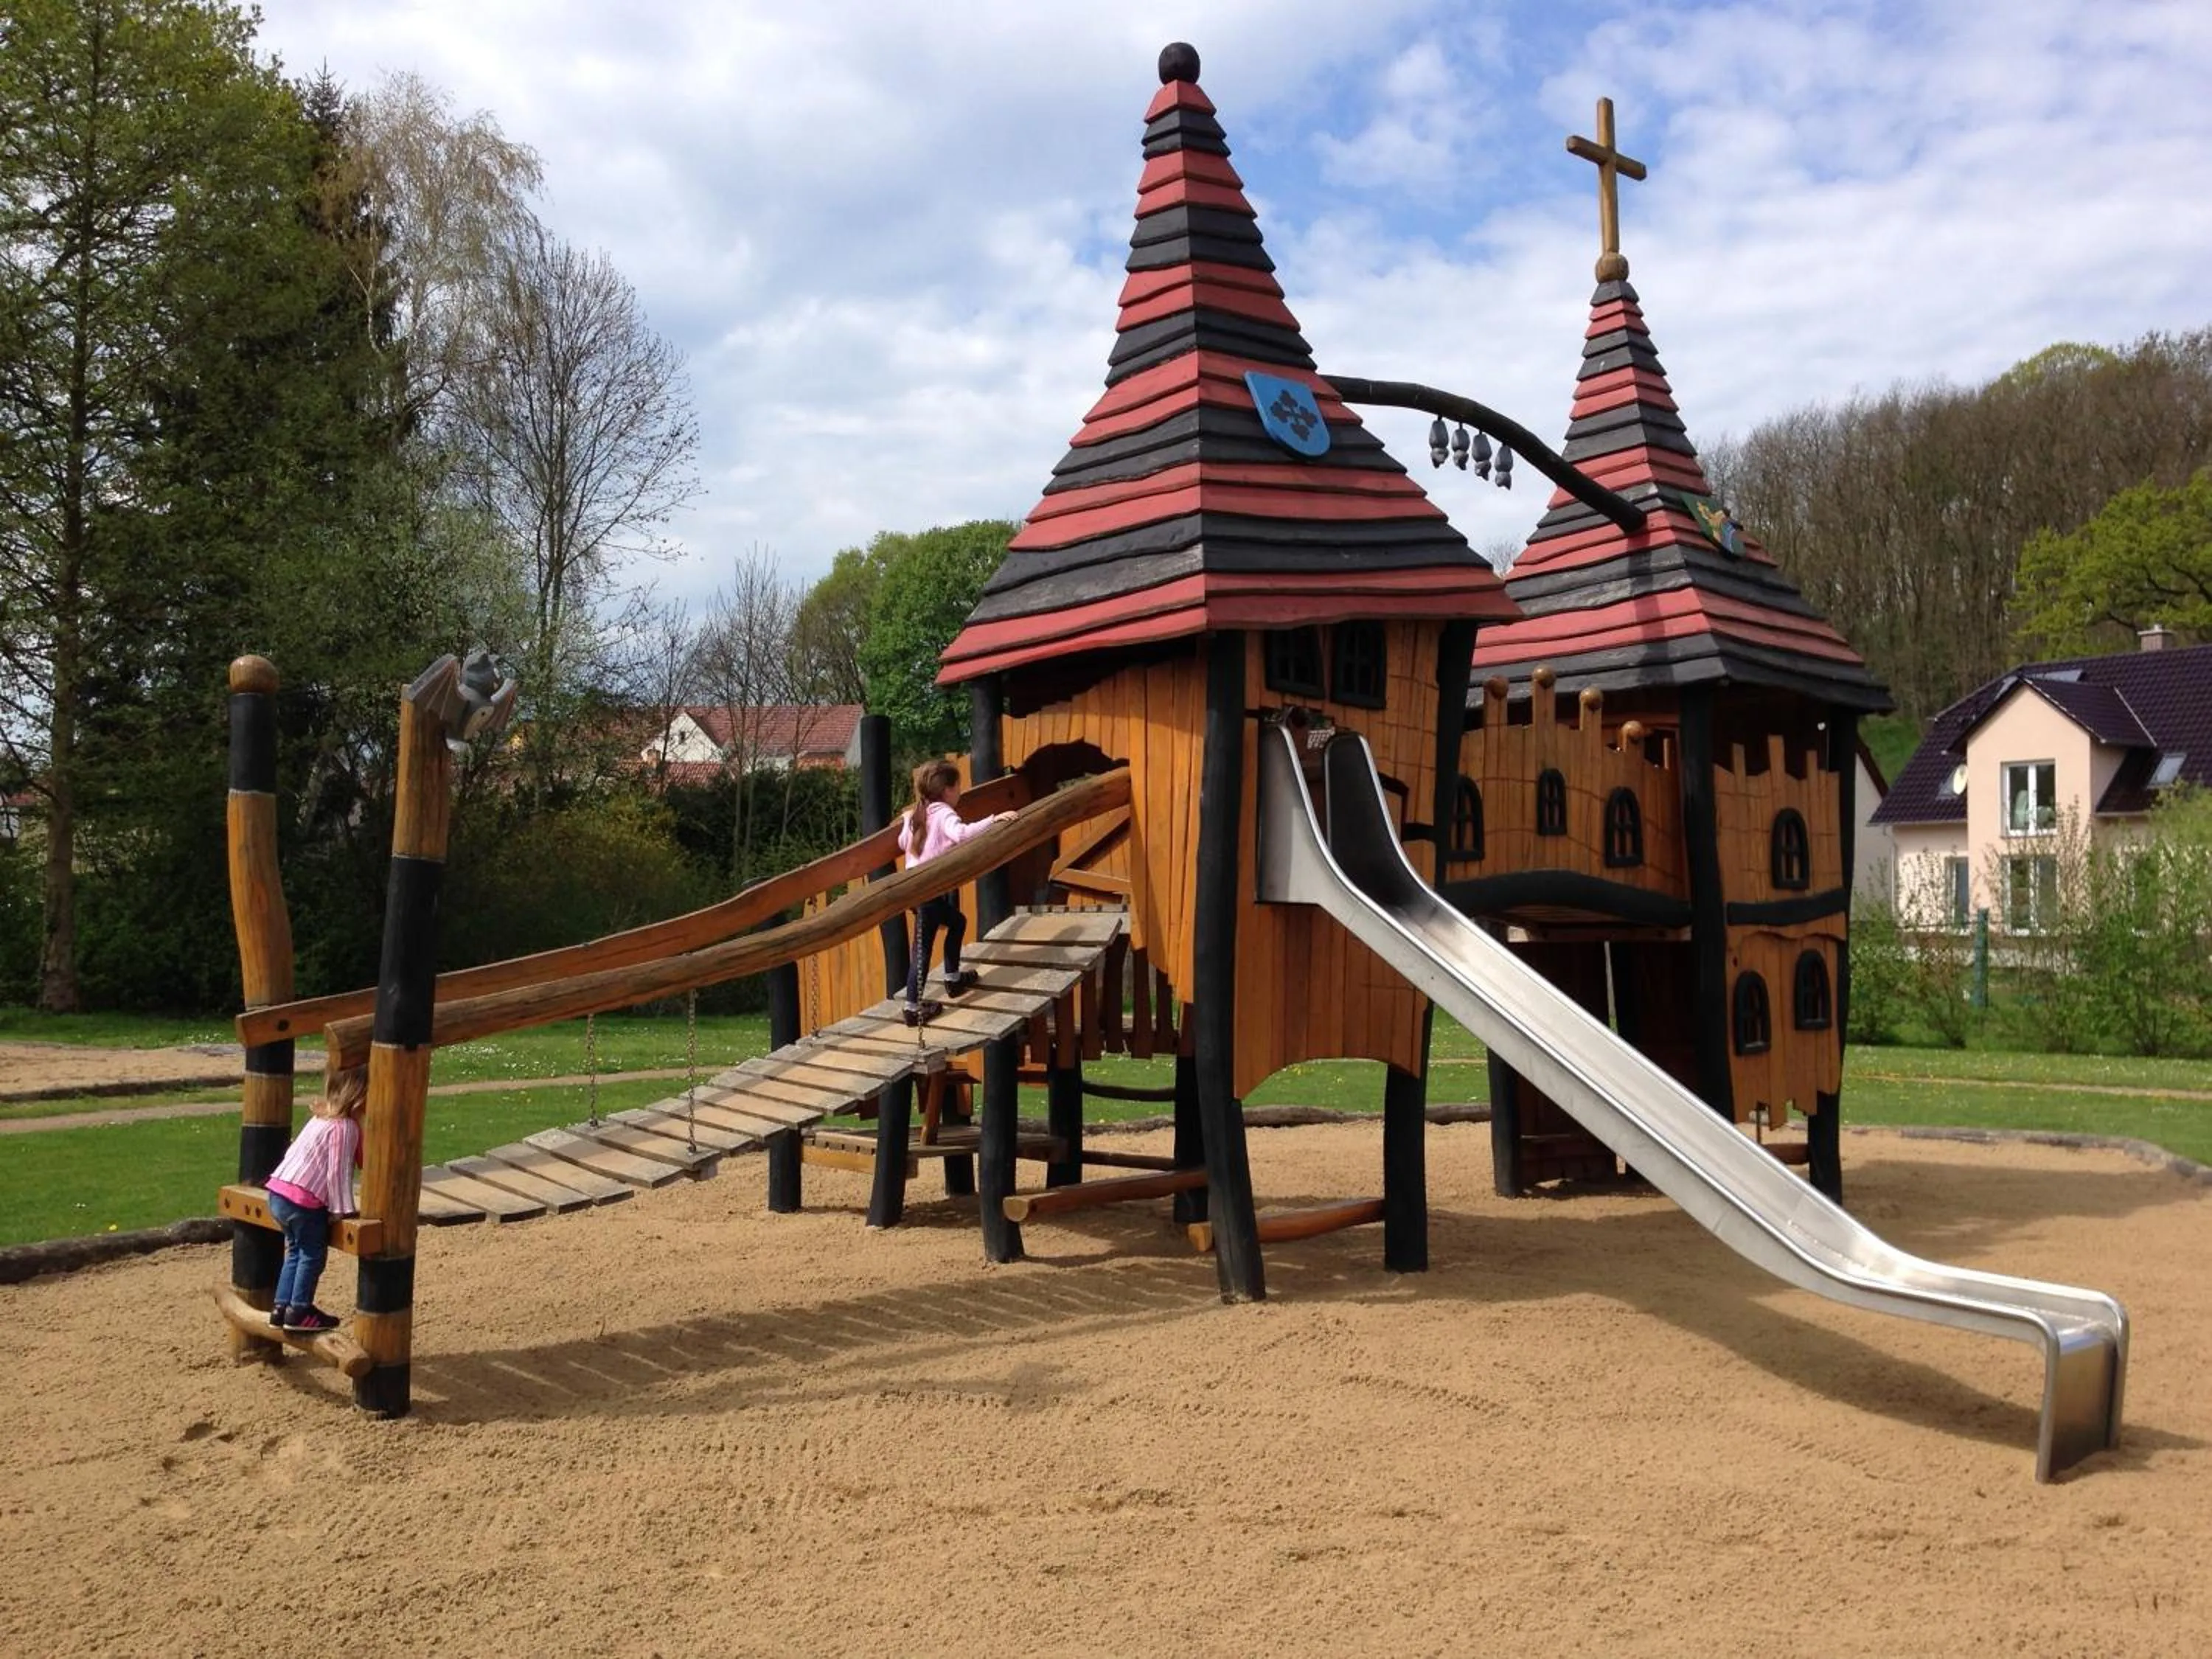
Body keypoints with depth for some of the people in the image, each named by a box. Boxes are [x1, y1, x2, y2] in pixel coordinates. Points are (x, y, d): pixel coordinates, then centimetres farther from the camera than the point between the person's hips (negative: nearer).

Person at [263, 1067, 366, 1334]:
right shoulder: (345, 1127, -16)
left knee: (296, 1251, 21)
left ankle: (281, 1307, 23)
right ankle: (299, 1312, 8)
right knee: (313, 1254, 5)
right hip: (303, 1201, -9)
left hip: (279, 1193, 9)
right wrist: (344, 1209, -11)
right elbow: (338, 1173, -18)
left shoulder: (322, 1117, 13)